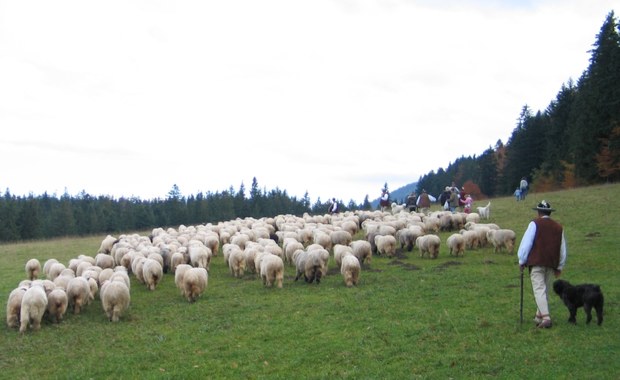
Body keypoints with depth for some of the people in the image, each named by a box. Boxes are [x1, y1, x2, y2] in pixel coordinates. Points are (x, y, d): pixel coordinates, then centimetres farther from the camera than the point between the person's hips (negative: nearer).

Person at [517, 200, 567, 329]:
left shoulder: (535, 224, -3)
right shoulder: (558, 227, 12)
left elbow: (526, 243, -6)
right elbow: (563, 249, 16)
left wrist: (522, 261, 3)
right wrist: (559, 267, 24)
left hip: (536, 262, -5)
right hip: (552, 264, 5)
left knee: (539, 290, -9)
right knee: (546, 291, 15)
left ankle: (545, 317, -20)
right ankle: (539, 316, 23)